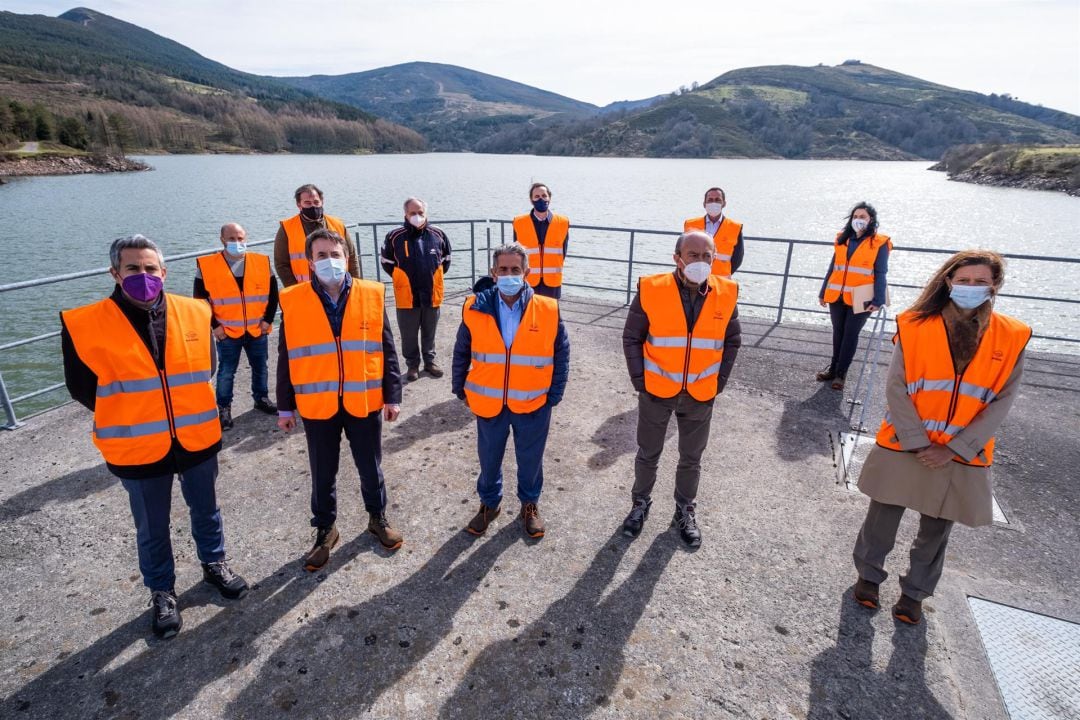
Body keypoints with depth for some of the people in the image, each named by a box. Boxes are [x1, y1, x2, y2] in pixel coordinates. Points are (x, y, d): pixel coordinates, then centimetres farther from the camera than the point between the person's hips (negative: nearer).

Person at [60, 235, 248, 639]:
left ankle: (214, 563, 45)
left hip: (197, 439, 2)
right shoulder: (85, 325, -13)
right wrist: (127, 417, 1)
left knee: (205, 509, 21)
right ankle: (162, 592, 38)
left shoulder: (195, 313, -6)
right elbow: (81, 387, -2)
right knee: (152, 527, 16)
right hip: (138, 449, -2)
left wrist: (185, 407, 6)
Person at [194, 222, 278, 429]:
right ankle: (224, 408, 21)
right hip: (227, 332, -2)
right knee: (226, 372, 6)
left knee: (260, 367, 16)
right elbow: (200, 298, -2)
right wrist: (214, 325, -6)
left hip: (258, 330, 2)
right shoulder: (206, 265, -7)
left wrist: (268, 319, 0)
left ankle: (262, 398, 35)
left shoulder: (262, 262, -1)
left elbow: (273, 292, 6)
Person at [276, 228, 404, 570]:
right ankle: (325, 530, 35)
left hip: (364, 402, 0)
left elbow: (387, 349, 1)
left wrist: (392, 395, 0)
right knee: (323, 474, 15)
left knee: (371, 468, 15)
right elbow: (286, 358, 2)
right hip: (317, 405, 0)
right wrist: (285, 406, 4)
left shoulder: (372, 295, -4)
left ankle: (378, 517, 39)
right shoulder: (292, 301, -4)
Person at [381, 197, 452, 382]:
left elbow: (446, 259, 14)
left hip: (432, 295, 2)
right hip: (407, 296, -1)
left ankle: (430, 362, 33)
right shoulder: (395, 236, -8)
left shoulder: (438, 234, -2)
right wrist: (401, 279, 8)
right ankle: (412, 365, 25)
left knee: (429, 333, 16)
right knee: (409, 335, 9)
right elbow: (386, 262, 7)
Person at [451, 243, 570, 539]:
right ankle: (489, 502, 45)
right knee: (489, 459, 19)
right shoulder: (475, 309, -10)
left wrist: (555, 394, -2)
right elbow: (461, 353, 3)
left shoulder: (548, 310, -12)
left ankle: (530, 504, 43)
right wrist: (460, 389, 8)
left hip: (533, 404, -1)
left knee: (530, 459, 18)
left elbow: (561, 354, -2)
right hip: (488, 402, 1)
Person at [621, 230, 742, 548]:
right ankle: (640, 503, 40)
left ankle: (685, 511, 40)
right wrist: (639, 379, -8)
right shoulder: (651, 289, -15)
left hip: (701, 394, 2)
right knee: (648, 454, 16)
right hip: (656, 391, -1)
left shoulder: (726, 293, -8)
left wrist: (719, 381, 0)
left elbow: (732, 340, 5)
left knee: (691, 458, 17)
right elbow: (631, 338, -6)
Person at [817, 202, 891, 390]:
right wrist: (823, 293, 13)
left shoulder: (879, 243, -3)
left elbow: (880, 274, -6)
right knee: (838, 332, 12)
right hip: (837, 296, 4)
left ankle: (840, 373, 11)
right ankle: (834, 369, 24)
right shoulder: (842, 239, 10)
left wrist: (877, 300, -14)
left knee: (851, 334, 3)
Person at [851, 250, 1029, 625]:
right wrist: (917, 442, -14)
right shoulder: (916, 326, -9)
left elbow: (1001, 403, -5)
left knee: (936, 531, 15)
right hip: (904, 448, -1)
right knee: (882, 519, 11)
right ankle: (868, 575, 36)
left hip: (962, 457, 2)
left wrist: (952, 449, -12)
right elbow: (895, 388, -9)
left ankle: (915, 592, 37)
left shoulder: (1011, 338, -4)